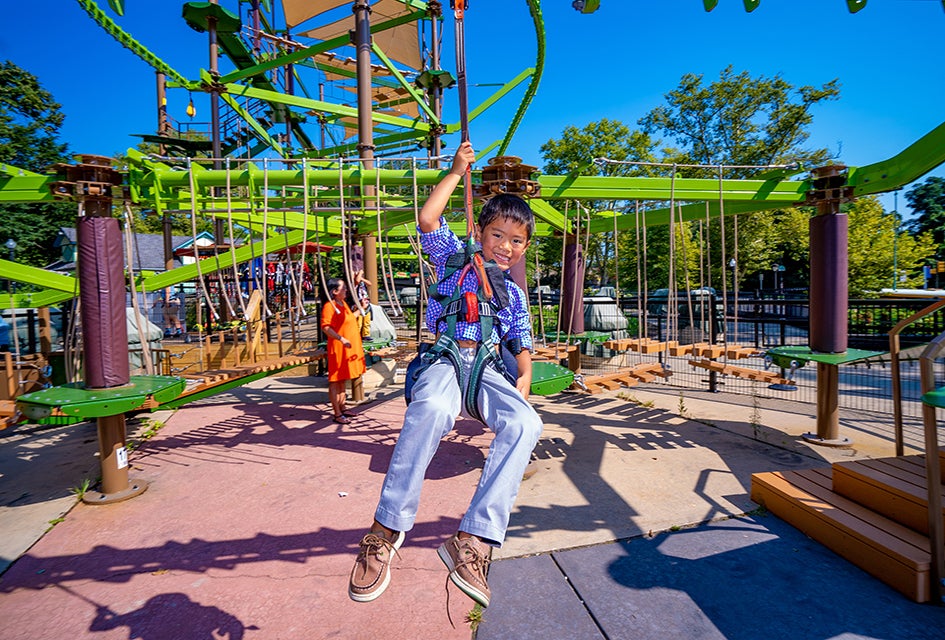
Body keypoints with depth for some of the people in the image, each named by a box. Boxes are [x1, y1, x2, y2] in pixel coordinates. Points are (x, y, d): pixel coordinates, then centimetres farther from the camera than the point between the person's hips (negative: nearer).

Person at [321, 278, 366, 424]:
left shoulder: (343, 304, 14)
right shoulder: (329, 306, -15)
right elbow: (326, 327, -24)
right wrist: (341, 339, -33)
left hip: (348, 347, 10)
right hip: (337, 347, -9)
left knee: (343, 379, 17)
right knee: (335, 380, -2)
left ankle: (342, 408, 28)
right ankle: (337, 414, 2)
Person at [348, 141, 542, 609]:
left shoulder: (514, 295, 23)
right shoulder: (455, 259, 14)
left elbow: (522, 346, 21)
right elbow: (427, 220, -2)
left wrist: (523, 382, 1)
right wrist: (457, 172, 5)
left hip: (489, 372, 3)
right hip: (446, 362, -3)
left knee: (526, 423, -30)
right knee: (432, 409, -40)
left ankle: (473, 541, -29)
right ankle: (387, 529, -26)